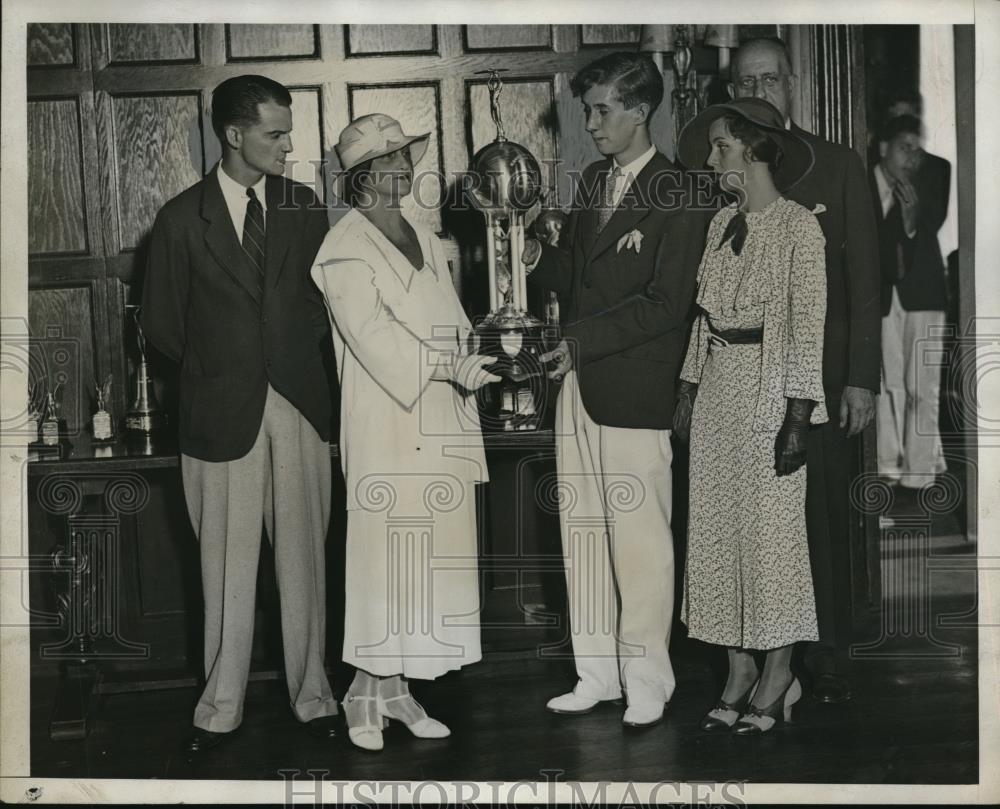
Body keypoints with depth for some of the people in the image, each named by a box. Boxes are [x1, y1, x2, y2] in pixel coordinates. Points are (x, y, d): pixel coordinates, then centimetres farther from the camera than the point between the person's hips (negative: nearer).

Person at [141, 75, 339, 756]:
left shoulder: (305, 208, 7)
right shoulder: (182, 219, 0)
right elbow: (161, 322, 6)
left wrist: (294, 357, 4)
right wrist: (217, 367, 4)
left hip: (299, 401, 2)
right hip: (223, 411, -2)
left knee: (304, 557, 6)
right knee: (228, 564, 3)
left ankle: (312, 694, 18)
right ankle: (221, 708, 15)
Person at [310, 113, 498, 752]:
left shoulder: (426, 242, 18)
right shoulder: (345, 250, -5)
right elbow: (372, 335, -16)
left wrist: (470, 361, 1)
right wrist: (446, 366, -25)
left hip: (439, 427, 7)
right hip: (386, 427, -7)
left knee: (427, 559, 8)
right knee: (385, 557, -4)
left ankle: (397, 688, 17)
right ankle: (367, 693, 8)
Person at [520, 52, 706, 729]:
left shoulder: (675, 196, -10)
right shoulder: (595, 179, 14)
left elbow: (665, 303, -14)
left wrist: (583, 340, -17)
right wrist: (539, 258, -2)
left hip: (635, 392, -7)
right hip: (579, 382, 8)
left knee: (640, 539, 1)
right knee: (583, 533, 12)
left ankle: (647, 680, 15)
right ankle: (598, 673, 24)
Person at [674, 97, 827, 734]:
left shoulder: (799, 226, -8)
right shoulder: (723, 223, 12)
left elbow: (808, 323, -12)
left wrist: (799, 412, -16)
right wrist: (690, 387, 11)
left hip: (770, 388, -7)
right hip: (718, 387, 7)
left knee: (772, 528, 0)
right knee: (718, 526, 7)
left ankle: (779, 673, 13)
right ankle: (740, 669, 17)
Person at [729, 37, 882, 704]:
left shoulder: (839, 167, 4)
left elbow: (864, 280, 1)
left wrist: (862, 379, -5)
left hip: (821, 376, -1)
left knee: (826, 518, 3)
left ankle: (829, 658, 16)